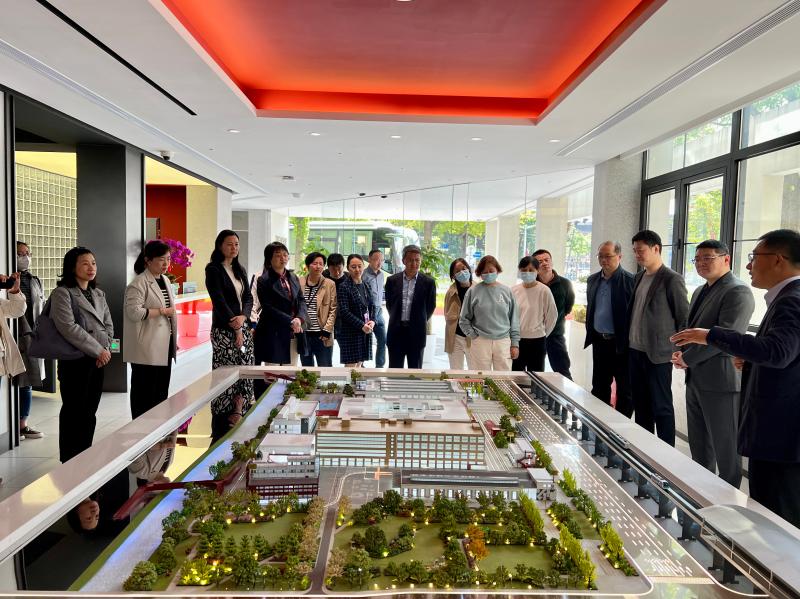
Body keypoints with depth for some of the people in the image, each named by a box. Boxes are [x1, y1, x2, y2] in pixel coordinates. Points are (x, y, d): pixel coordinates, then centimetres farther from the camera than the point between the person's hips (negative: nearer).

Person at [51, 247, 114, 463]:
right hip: (75, 361, -6)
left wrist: (106, 349, -3)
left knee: (90, 412, 12)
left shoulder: (99, 294, 15)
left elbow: (109, 325, 14)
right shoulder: (62, 293, -7)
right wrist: (98, 350, -16)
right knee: (73, 412, 1)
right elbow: (69, 327, -17)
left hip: (98, 361, 7)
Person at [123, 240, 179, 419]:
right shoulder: (139, 283, -12)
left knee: (162, 391, 14)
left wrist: (174, 340, 20)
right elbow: (133, 312, -23)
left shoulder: (165, 280, 14)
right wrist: (162, 311, -17)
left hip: (164, 345, 8)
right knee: (145, 392, 1)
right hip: (147, 349, -8)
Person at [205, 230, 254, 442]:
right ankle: (221, 430, 4)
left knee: (244, 375, 4)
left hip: (243, 328, 7)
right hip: (224, 331, -6)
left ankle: (237, 422, 12)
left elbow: (248, 298, 10)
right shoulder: (213, 270, -4)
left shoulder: (240, 270, 15)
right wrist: (235, 329, -13)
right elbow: (219, 301, -11)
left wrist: (243, 317, -11)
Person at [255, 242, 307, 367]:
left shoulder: (293, 278, 13)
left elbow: (301, 300, 8)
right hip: (273, 335, -5)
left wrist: (299, 318, -11)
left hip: (293, 335, 6)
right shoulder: (264, 281, -6)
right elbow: (268, 308, -13)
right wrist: (290, 322, -19)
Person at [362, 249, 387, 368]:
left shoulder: (381, 275, 11)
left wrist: (380, 306, 15)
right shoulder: (364, 275, -13)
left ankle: (380, 366, 18)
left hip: (378, 312, 7)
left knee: (383, 340, 8)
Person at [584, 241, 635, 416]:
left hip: (621, 344, -6)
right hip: (599, 342, 6)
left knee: (625, 390, 6)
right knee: (599, 388, 15)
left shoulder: (630, 281, -11)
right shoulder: (593, 280, 9)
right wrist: (590, 333, 12)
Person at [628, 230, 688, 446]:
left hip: (657, 354, -7)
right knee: (640, 405, 15)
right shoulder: (639, 277, 12)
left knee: (661, 407, 2)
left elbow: (684, 318, -9)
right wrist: (630, 340, 13)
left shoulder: (672, 279, -11)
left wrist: (678, 351, -8)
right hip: (635, 350, 7)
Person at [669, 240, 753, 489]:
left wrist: (687, 359, -15)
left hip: (720, 381, -9)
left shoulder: (738, 292, -14)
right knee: (698, 446, 19)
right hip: (695, 379, 9)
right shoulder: (700, 291, 15)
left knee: (725, 449, 5)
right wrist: (681, 352, 3)